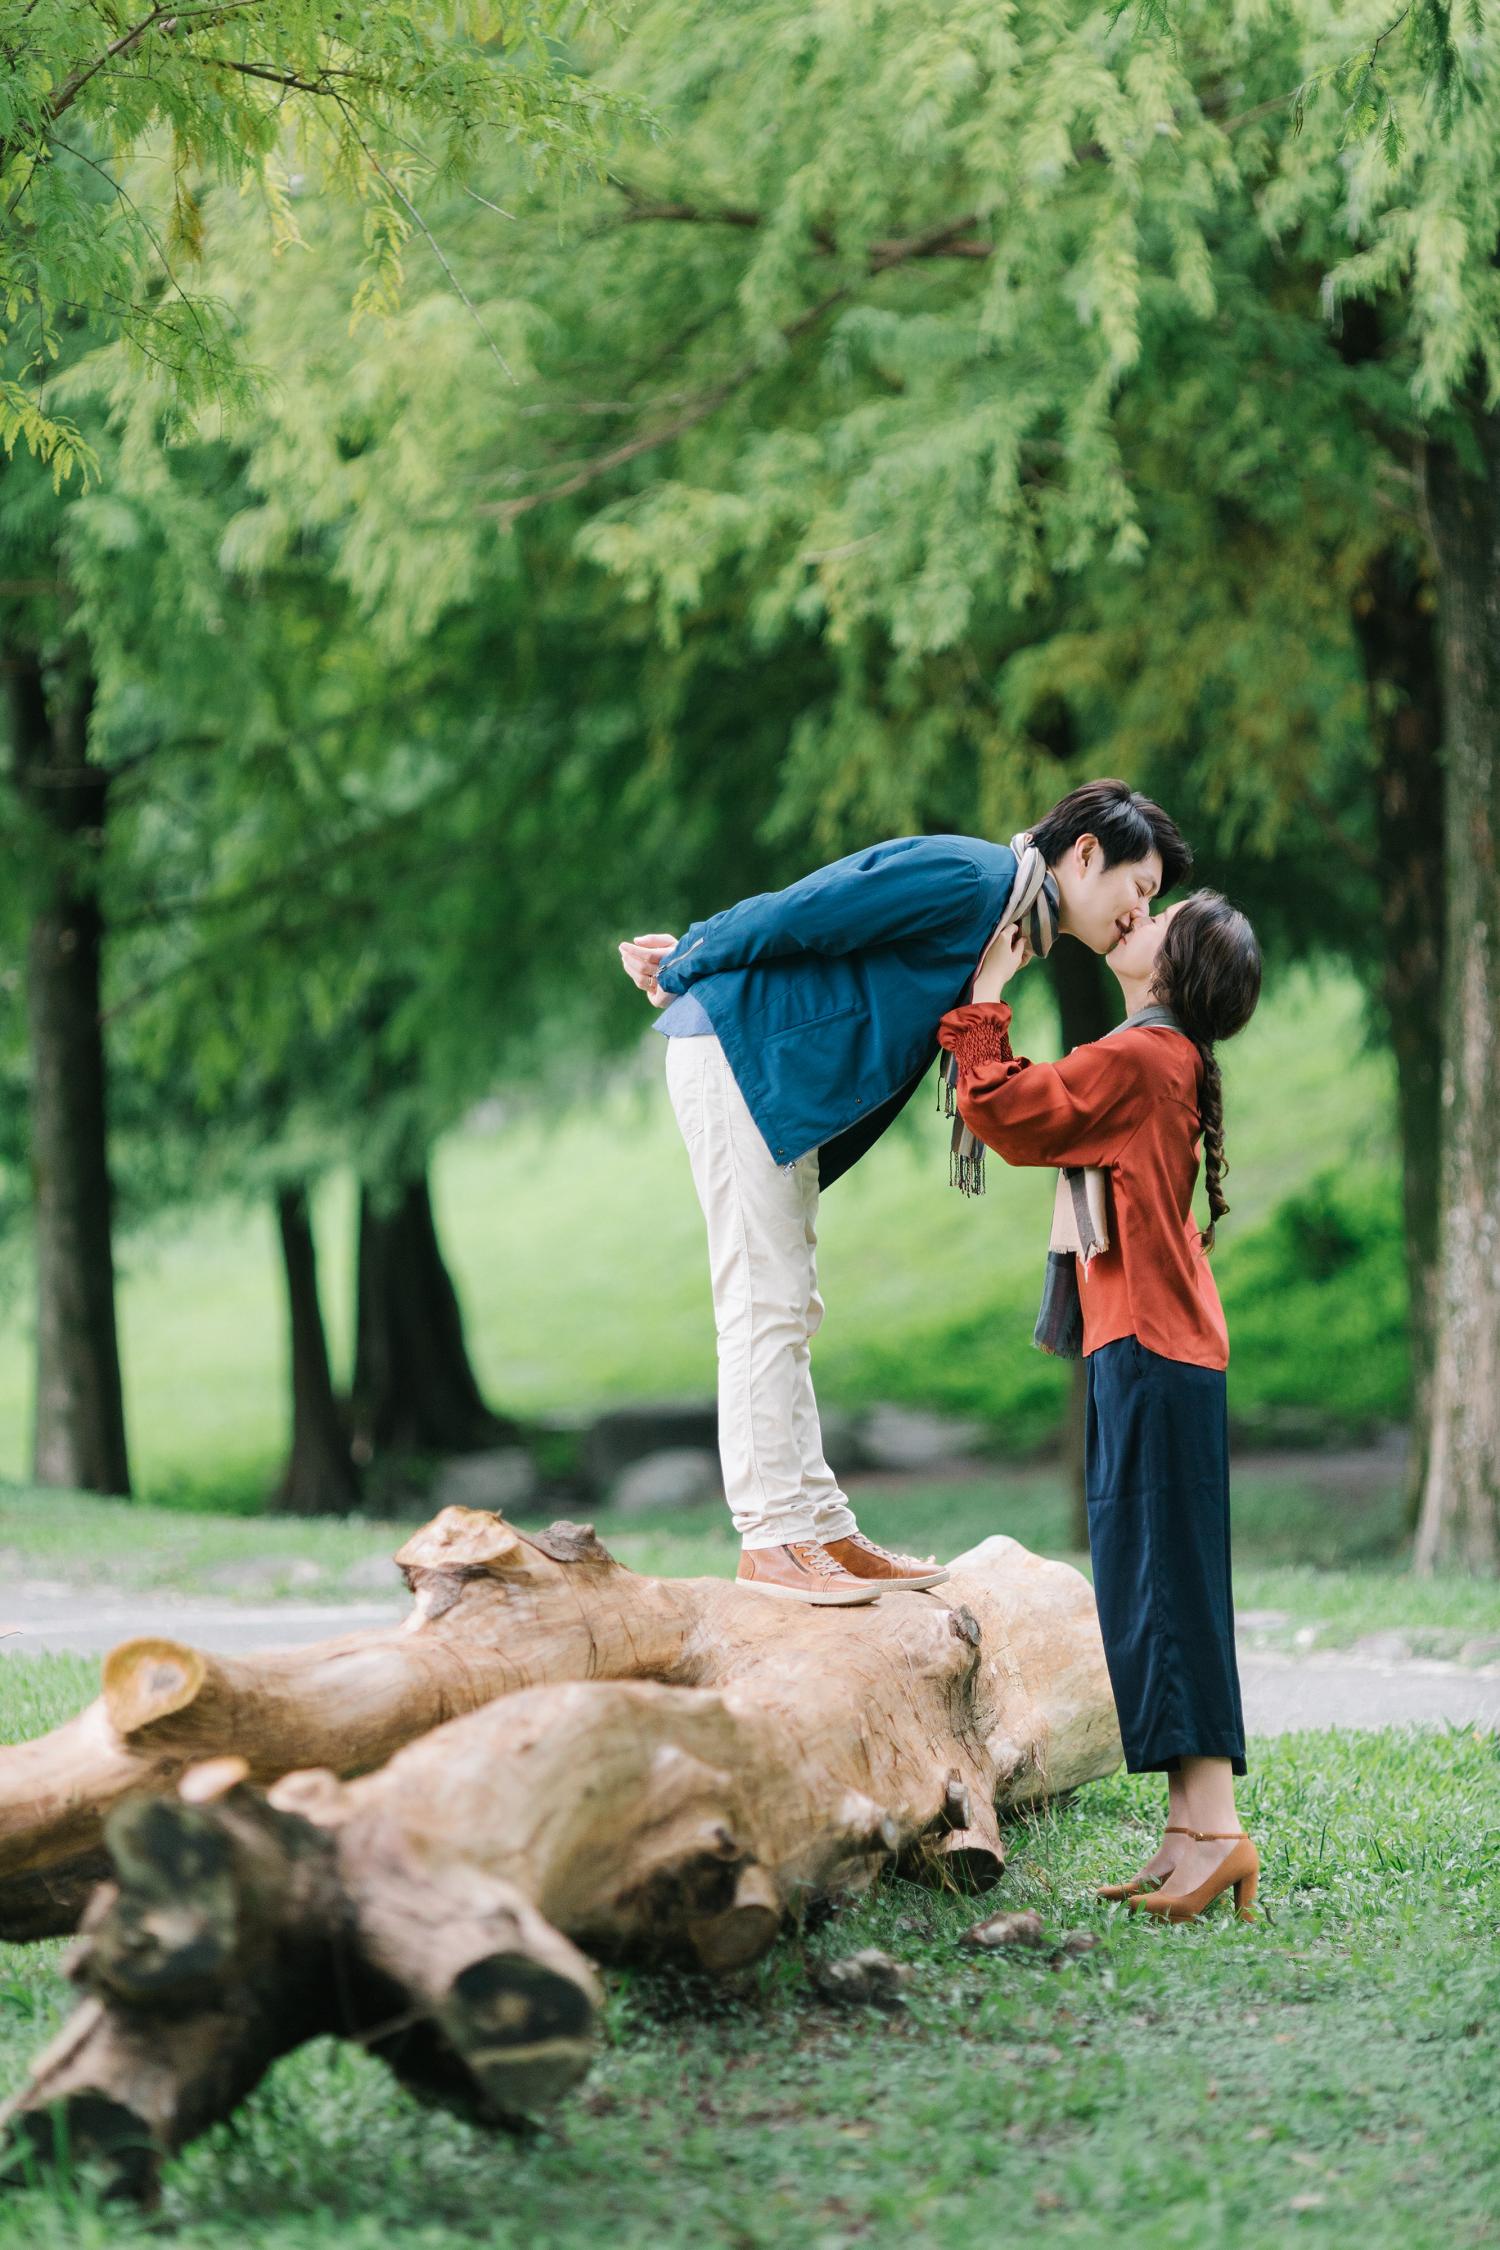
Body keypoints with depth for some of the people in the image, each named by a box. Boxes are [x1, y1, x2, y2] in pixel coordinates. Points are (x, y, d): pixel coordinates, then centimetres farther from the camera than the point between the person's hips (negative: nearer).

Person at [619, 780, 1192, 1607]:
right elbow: (797, 916, -17)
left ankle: (820, 1528, 14)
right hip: (735, 1051, -10)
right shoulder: (967, 877, -17)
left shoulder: (1002, 916, 16)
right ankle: (770, 1536, -9)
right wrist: (687, 969, -5)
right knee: (763, 1303, -10)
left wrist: (691, 958, 13)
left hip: (782, 1081, 10)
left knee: (787, 1309, 10)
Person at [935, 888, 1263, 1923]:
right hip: (1159, 1345, 10)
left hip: (1153, 1349, -10)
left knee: (1167, 1580, -11)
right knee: (1154, 1584, 8)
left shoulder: (1135, 1059, -12)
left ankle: (1214, 1825, -14)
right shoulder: (1170, 1062, 17)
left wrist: (985, 997, -6)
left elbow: (1002, 1110, -16)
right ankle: (1191, 1832, 8)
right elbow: (1035, 1124, 23)